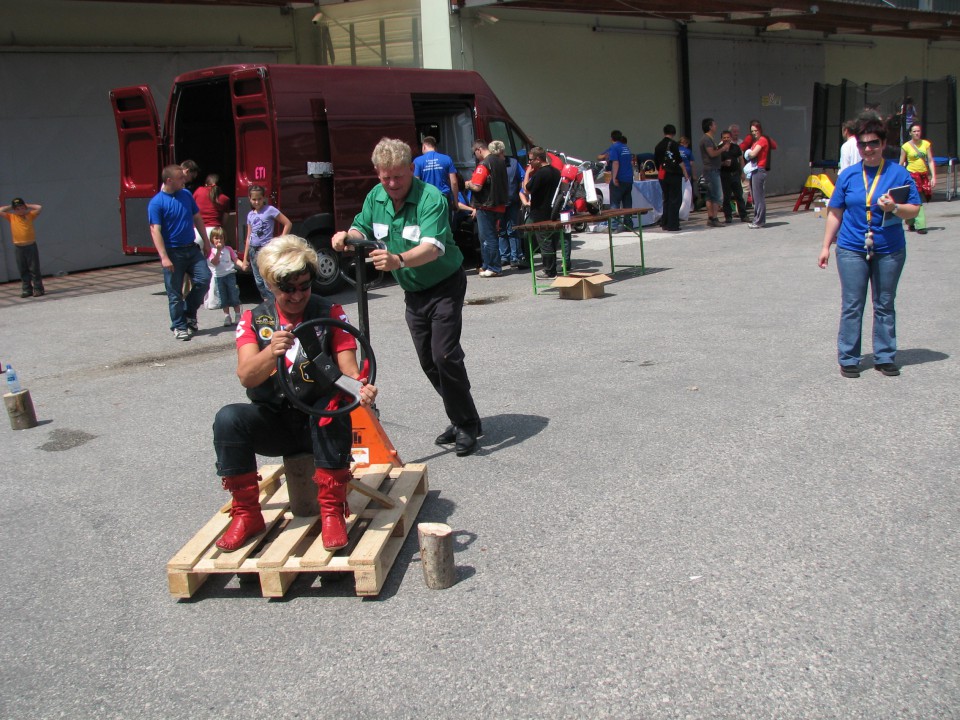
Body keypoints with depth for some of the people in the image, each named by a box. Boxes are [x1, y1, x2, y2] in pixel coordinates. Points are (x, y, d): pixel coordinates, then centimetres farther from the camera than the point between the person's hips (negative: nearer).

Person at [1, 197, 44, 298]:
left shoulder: (29, 215, 2)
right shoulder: (11, 217, 6)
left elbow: (39, 207, -8)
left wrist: (27, 206, 1)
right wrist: (10, 207, 6)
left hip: (31, 245, -2)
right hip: (18, 247, 2)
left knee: (34, 269, 0)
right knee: (23, 270, 5)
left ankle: (38, 289, 3)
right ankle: (26, 289, 10)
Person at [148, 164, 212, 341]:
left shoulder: (186, 195, 7)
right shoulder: (156, 203, -11)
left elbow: (197, 218, 15)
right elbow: (155, 230, -15)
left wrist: (206, 242, 15)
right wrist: (164, 257, -22)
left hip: (191, 248, 5)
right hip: (173, 253, -5)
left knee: (204, 278, -2)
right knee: (175, 293, 2)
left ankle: (190, 313, 19)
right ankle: (179, 326, 14)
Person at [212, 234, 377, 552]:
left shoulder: (330, 314, 0)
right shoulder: (254, 320, 2)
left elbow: (347, 365, -12)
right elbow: (246, 376, -14)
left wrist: (361, 387, -37)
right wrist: (272, 351, -36)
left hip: (319, 421, -1)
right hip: (275, 422, 2)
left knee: (332, 407, -35)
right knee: (228, 419, -27)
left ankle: (332, 510, -25)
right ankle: (246, 514, -13)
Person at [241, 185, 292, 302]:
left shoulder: (270, 210, -5)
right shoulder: (250, 215, 11)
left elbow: (288, 224, -7)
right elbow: (249, 238, 14)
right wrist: (245, 259, 13)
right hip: (253, 251, 6)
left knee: (268, 283, -11)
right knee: (259, 282, 10)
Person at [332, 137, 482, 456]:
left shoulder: (431, 198, -25)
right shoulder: (375, 198, -3)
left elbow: (433, 247, -38)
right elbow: (362, 229, 10)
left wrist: (399, 260, -56)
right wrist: (347, 236, -15)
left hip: (445, 286, -7)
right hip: (413, 291, 7)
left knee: (445, 355, -16)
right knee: (428, 361, 10)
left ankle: (467, 425, -2)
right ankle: (460, 420, 24)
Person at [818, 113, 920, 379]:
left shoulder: (898, 173, -1)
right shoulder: (848, 176, 4)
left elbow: (914, 210, -1)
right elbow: (835, 213, 9)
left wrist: (894, 208, -21)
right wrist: (826, 246, 7)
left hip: (889, 250, 0)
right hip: (852, 250, 0)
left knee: (885, 305, 10)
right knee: (852, 306, 3)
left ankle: (885, 357, 20)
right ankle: (848, 359, 11)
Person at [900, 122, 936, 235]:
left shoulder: (926, 144, 6)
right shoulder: (906, 146, -2)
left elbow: (930, 161, 5)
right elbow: (901, 164, 1)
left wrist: (933, 177, -3)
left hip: (924, 176, 4)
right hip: (912, 175, -3)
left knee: (916, 201, 8)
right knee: (917, 201, -10)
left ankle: (910, 222, 26)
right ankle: (920, 225, -8)